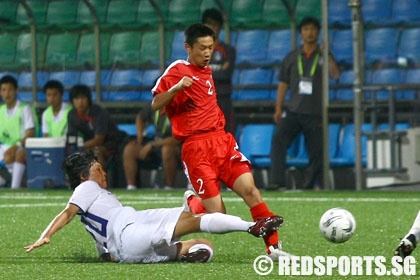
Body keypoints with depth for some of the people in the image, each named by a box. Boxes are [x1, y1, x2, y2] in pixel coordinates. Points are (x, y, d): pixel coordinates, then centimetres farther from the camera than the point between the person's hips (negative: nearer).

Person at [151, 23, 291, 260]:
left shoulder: (206, 71, 18)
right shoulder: (177, 71, -4)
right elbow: (156, 105, -12)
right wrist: (176, 87, -27)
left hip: (222, 140, 6)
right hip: (196, 148, -6)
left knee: (250, 189, -15)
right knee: (217, 214, -10)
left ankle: (274, 247, -15)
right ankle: (192, 203, 25)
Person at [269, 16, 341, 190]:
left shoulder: (323, 57, 5)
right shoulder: (292, 57, 11)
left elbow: (335, 75, -12)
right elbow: (283, 83, 13)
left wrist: (327, 55, -24)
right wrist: (278, 109, 6)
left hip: (315, 114, -1)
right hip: (293, 112, 1)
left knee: (316, 152, 0)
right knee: (278, 139, -20)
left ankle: (309, 187, 11)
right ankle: (277, 181, -26)